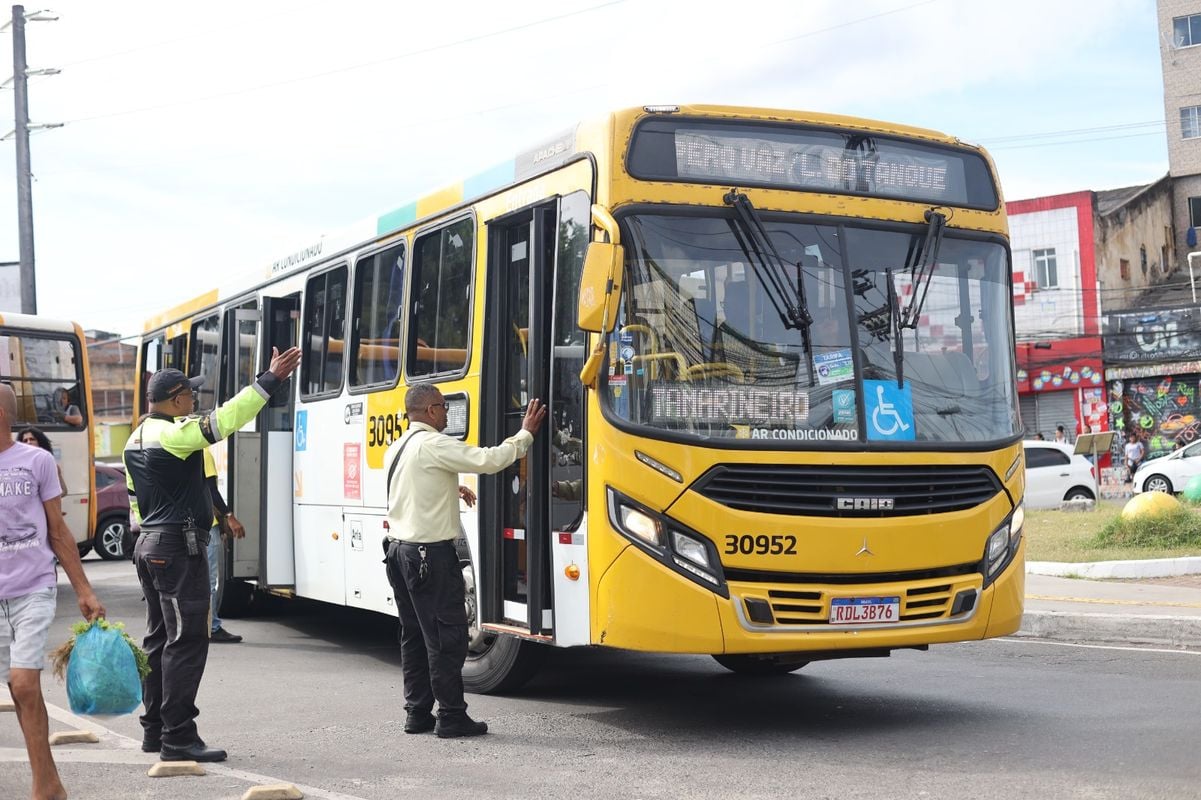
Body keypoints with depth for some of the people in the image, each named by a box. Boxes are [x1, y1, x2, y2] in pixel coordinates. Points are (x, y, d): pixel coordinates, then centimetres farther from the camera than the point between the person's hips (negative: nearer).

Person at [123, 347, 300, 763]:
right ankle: (178, 738, -7)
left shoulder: (136, 440, 14)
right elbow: (224, 420, -27)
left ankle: (154, 729, 20)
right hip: (180, 548, -10)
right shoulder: (173, 434, -16)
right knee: (187, 642, -8)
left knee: (159, 639, 14)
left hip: (150, 544, 10)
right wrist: (269, 381, -27)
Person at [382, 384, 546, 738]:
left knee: (414, 634, 13)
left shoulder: (396, 449, 14)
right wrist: (525, 434, -8)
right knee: (446, 635, -4)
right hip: (430, 553, -9)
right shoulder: (433, 444, -13)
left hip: (398, 549, 9)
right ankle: (451, 716, -1)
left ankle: (417, 713, 16)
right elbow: (489, 460, -18)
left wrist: (450, 488, 27)